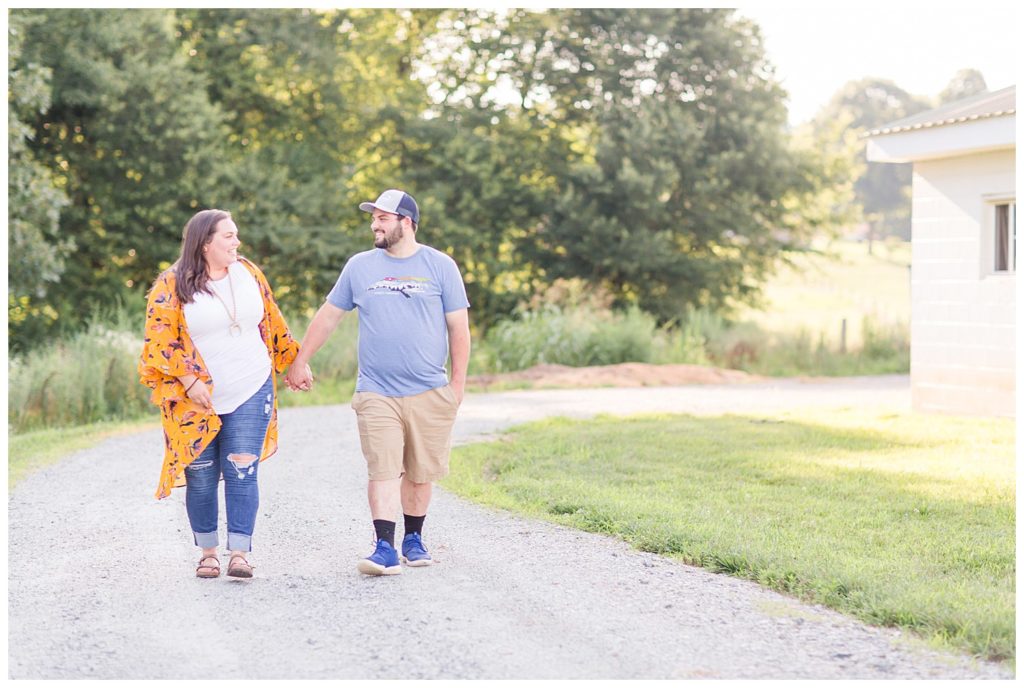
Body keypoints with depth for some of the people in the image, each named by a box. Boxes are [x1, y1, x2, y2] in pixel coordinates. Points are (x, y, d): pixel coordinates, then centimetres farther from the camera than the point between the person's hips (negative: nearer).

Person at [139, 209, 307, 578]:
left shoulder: (248, 273, 7)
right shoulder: (172, 285, -5)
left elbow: (273, 323, 17)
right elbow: (160, 340, -8)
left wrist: (292, 360, 21)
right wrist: (189, 380, -16)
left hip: (251, 394, 2)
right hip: (197, 398, -2)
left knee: (242, 473, -5)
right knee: (201, 477, 4)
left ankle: (240, 553, -2)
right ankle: (207, 552, 18)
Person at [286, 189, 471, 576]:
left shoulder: (440, 266, 3)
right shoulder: (359, 267, 8)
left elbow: (458, 327, 5)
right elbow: (328, 316, 15)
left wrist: (458, 381, 1)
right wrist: (300, 362, 16)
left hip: (430, 394, 0)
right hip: (376, 394, 0)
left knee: (420, 472, 7)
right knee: (383, 471, -9)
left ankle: (413, 539, 23)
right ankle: (385, 548, -12)